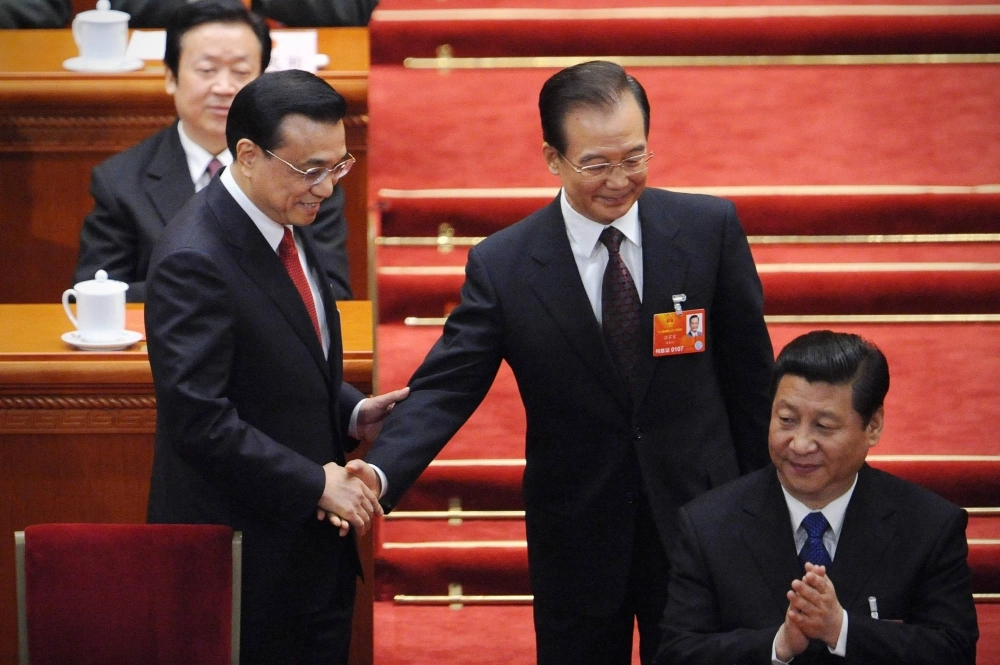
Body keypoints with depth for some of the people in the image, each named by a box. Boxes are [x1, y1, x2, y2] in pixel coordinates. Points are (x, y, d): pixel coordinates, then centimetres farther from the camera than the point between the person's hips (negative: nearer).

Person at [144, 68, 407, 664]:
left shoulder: (287, 225, 8)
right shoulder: (195, 261, -22)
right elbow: (199, 419, -26)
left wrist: (352, 413, 1)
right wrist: (316, 482, -21)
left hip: (314, 541, 9)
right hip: (243, 550, -9)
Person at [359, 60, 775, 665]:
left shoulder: (711, 229, -6)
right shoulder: (502, 265, -8)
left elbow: (749, 370, 2)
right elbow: (444, 388, -12)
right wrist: (380, 475, -30)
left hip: (699, 521, 1)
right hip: (576, 540, 0)